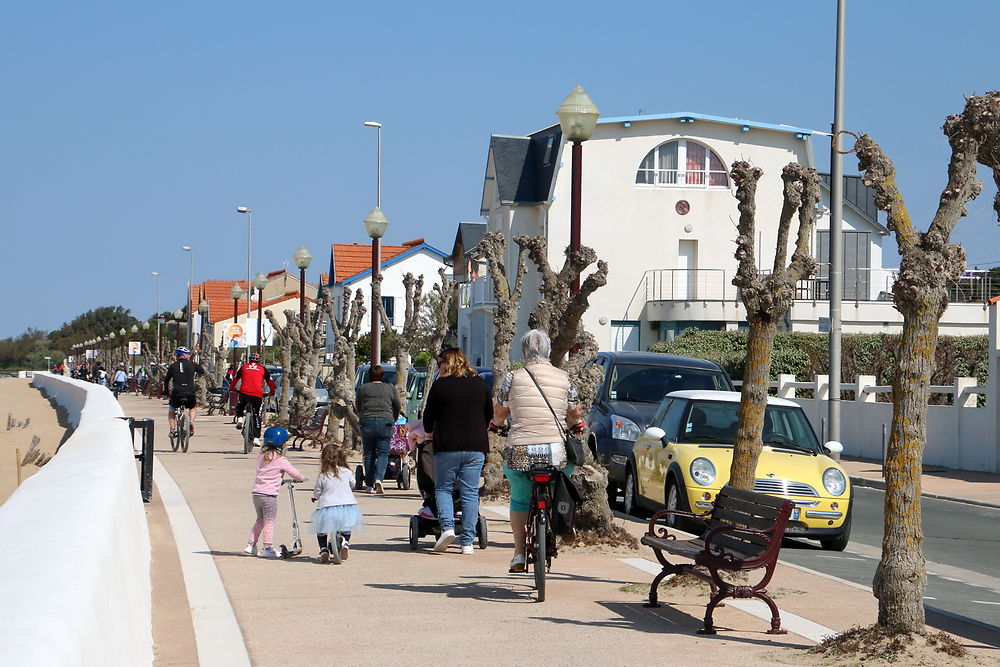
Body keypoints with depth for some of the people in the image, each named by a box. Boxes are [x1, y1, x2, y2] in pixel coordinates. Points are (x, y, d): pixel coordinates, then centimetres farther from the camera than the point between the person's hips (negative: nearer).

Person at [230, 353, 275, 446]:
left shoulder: (244, 367, 18)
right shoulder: (262, 368, 16)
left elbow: (235, 379, 24)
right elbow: (270, 381, 21)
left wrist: (231, 389, 39)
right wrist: (272, 392, 35)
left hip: (244, 393, 1)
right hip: (257, 394, -1)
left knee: (240, 406, 31)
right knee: (257, 416, 9)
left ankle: (239, 419, 4)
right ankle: (256, 438, 3)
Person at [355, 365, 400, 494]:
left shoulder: (362, 388, 10)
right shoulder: (390, 389, 11)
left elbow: (358, 408, 16)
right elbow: (397, 408, 17)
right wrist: (393, 420, 34)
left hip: (367, 421, 0)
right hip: (385, 421, 0)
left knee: (369, 454, 7)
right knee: (383, 453, 1)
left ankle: (369, 485, 8)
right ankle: (379, 479, -21)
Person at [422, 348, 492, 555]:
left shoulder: (440, 385, -3)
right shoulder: (480, 384, 9)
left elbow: (429, 415, 6)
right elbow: (489, 414, 18)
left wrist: (429, 432, 26)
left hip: (447, 446, -3)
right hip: (476, 446, 3)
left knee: (443, 488, 11)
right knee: (470, 493, 4)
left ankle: (447, 526, -10)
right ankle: (467, 541, 1)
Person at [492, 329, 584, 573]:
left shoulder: (514, 377, 3)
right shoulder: (563, 378, 6)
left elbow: (499, 413, 13)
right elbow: (575, 415, 16)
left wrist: (496, 424, 36)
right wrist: (573, 425, 39)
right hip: (555, 450, 0)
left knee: (519, 500, 17)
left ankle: (519, 552, 10)